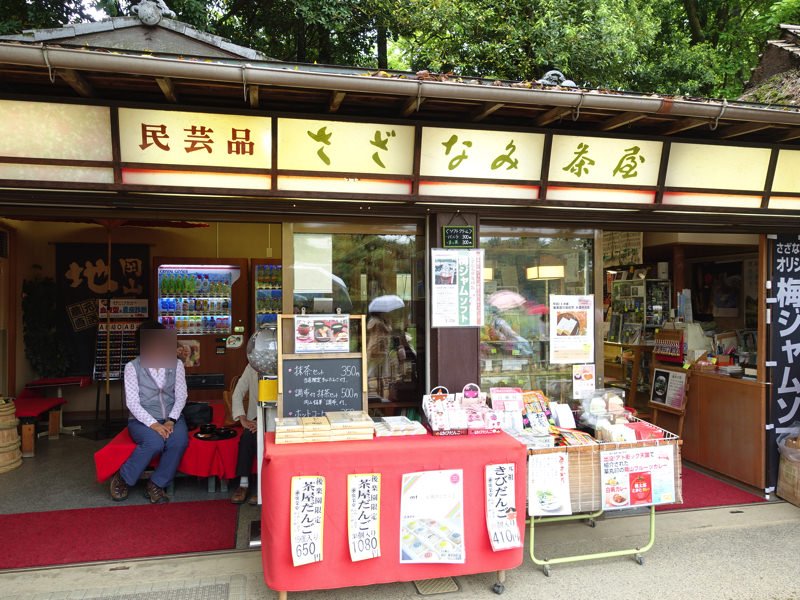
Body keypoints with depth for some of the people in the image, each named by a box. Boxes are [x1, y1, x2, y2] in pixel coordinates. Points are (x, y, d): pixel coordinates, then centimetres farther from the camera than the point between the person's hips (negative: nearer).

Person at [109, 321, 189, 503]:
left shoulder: (176, 364, 6)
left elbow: (181, 396, 2)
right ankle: (122, 478, -7)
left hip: (171, 418, 2)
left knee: (180, 441, -31)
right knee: (155, 442, -34)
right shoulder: (132, 367, -2)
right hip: (143, 419, -2)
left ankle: (155, 485, -11)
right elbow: (132, 402, -9)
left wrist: (171, 421, -14)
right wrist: (153, 424, -22)